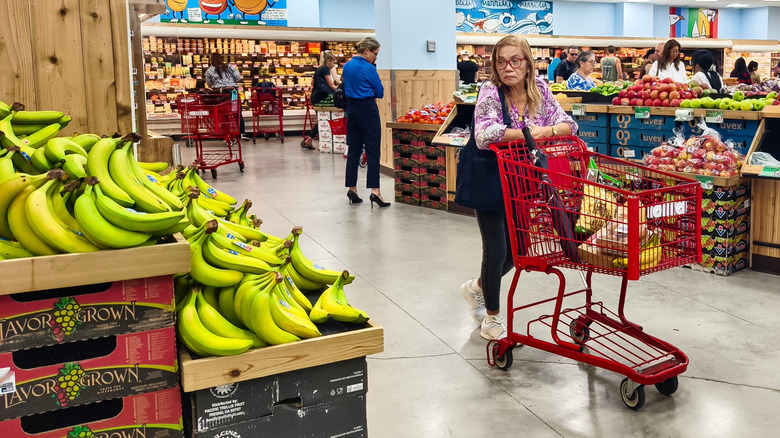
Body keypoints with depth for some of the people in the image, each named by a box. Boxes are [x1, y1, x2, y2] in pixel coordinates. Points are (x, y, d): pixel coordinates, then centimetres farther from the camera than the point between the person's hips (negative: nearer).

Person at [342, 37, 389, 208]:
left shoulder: (346, 67, 9)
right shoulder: (368, 68, -13)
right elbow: (380, 92, -5)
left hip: (352, 110, 7)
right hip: (367, 110, -7)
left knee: (353, 150, 11)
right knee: (373, 151, -6)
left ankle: (352, 188, 14)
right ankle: (374, 190, -11)